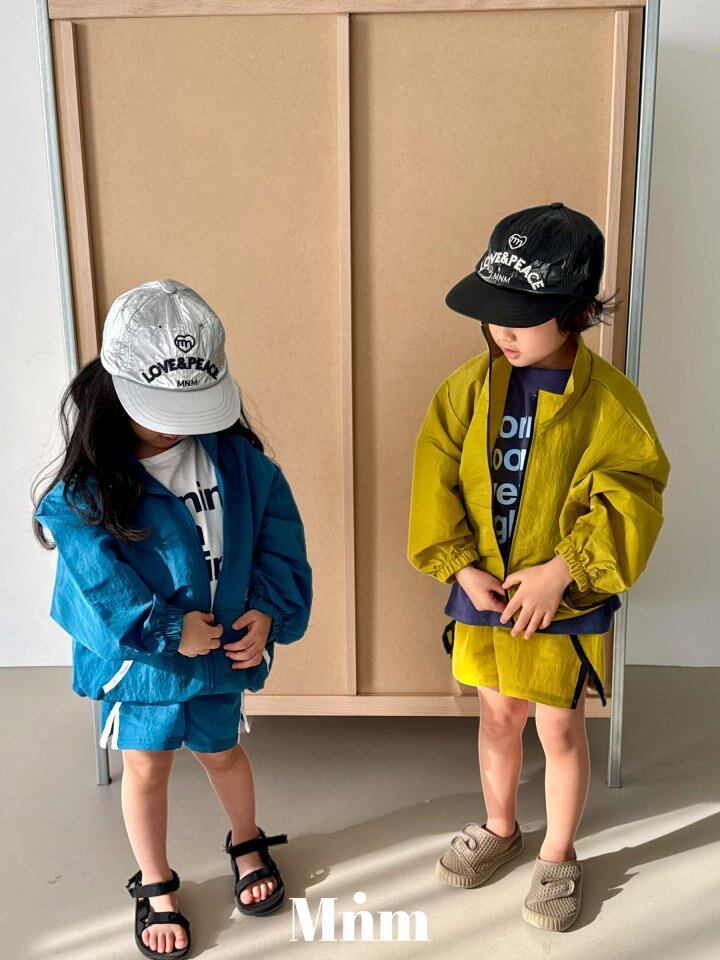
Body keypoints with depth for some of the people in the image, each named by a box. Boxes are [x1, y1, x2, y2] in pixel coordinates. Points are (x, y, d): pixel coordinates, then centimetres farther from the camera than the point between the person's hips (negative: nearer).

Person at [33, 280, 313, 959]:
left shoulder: (234, 454, -11)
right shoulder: (89, 482, -18)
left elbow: (278, 528, -6)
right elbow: (97, 573, -20)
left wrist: (268, 609, -15)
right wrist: (167, 628, -22)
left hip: (225, 644, 2)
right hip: (136, 651, -1)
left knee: (221, 751, 21)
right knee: (146, 765, 15)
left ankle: (247, 841, 51)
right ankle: (155, 886, 41)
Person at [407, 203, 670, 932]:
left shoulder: (607, 399, -14)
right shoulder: (469, 387, -5)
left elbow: (628, 499, -15)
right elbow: (436, 482, -4)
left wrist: (561, 570, -22)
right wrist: (460, 567, -13)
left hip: (564, 601, -3)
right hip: (482, 593, 3)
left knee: (559, 728, 11)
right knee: (498, 715, 20)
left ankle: (558, 856, 35)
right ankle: (499, 828, 45)